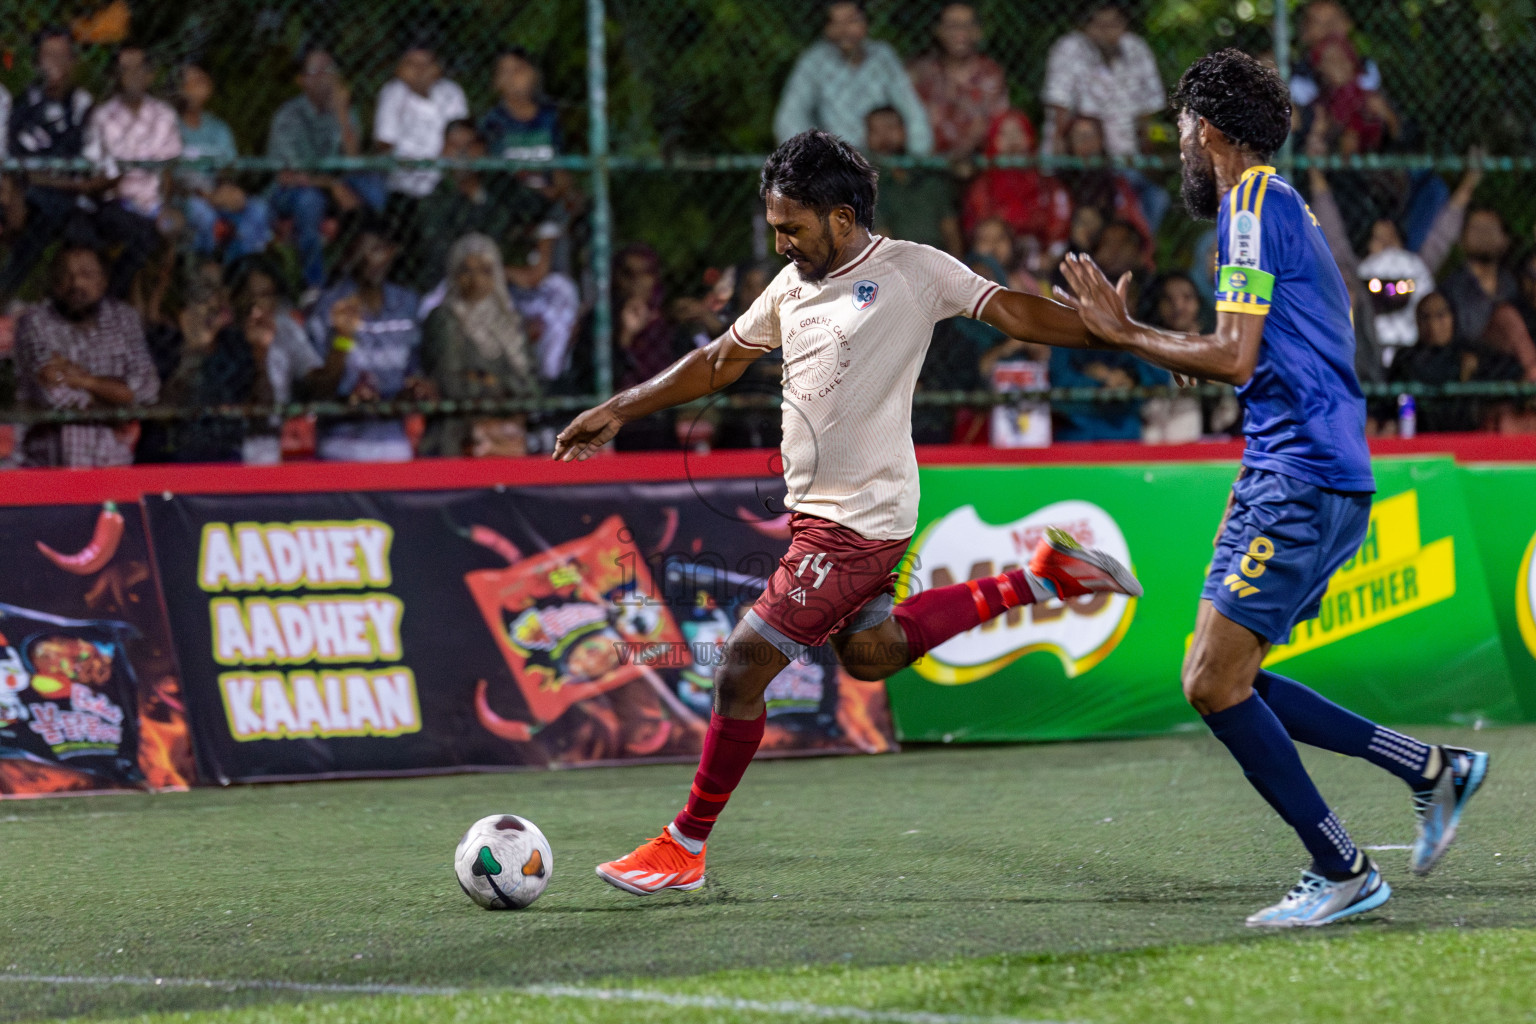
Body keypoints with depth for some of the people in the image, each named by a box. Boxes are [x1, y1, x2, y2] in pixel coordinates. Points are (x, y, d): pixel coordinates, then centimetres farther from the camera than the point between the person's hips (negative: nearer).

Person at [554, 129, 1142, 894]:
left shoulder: (910, 270, -8)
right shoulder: (791, 286, 13)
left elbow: (1013, 312, -8)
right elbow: (720, 361, 24)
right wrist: (619, 410, 24)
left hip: (859, 519, -9)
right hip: (817, 509, 9)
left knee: (743, 668, -7)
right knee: (870, 652, 19)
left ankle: (685, 845, 3)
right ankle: (1039, 579, 25)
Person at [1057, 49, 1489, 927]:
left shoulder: (1254, 204, -10)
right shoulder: (1283, 208, 21)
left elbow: (1235, 359, -17)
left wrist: (1127, 336, -6)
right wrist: (1128, 334, 23)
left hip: (1302, 479, -10)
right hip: (1313, 479, 10)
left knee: (1215, 683, -9)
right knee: (1222, 682, 10)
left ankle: (1342, 871, -4)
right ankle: (1432, 769, 12)